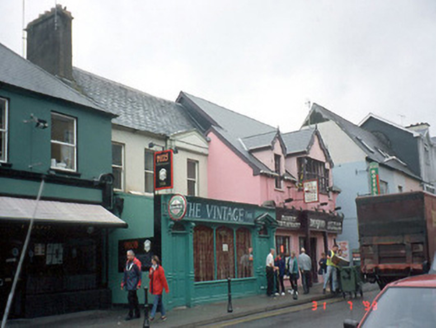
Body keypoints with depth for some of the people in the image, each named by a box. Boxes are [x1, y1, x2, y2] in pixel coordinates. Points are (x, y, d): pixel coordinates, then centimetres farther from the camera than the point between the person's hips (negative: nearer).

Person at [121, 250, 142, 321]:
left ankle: (130, 314, -6)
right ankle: (137, 314, 19)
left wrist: (138, 284, -12)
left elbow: (139, 274, -10)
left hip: (133, 284, -8)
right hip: (129, 283, 8)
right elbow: (125, 273, 18)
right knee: (134, 298, 12)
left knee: (130, 297, -12)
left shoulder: (136, 262, -10)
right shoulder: (127, 262, 13)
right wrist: (123, 283, 16)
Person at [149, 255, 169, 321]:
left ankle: (152, 316, -4)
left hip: (158, 288, -8)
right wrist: (150, 274, -5)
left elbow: (163, 279, -14)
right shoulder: (152, 268, 9)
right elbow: (150, 277, 19)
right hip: (154, 288, 8)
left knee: (155, 302, -6)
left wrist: (166, 289, -12)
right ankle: (163, 315, 21)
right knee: (159, 302, 14)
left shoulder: (160, 269, -15)